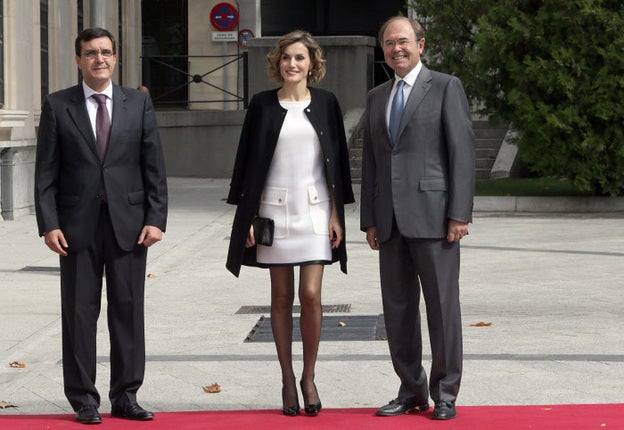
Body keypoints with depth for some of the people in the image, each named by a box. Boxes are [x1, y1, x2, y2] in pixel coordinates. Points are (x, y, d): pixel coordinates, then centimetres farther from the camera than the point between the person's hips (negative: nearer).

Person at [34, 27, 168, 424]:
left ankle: (126, 396, 13)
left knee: (129, 310, 4)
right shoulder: (58, 106, 3)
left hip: (129, 223, 1)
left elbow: (154, 166, 5)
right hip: (78, 224, -1)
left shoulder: (139, 103, 7)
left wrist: (155, 219, -3)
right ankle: (84, 400, 11)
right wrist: (48, 224, -8)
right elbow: (46, 172, 1)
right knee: (80, 313, 3)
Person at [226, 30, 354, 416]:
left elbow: (337, 159, 7)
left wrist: (336, 214, 2)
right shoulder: (263, 105, 4)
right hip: (275, 208, 0)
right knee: (282, 297, 5)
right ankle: (288, 379, 13)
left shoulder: (326, 103, 5)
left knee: (311, 294, -7)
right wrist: (249, 217, 0)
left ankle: (309, 377, 7)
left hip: (315, 210, 0)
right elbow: (250, 161, 5)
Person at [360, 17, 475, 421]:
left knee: (443, 304, -1)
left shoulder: (446, 87, 0)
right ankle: (411, 391, 16)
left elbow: (463, 151, -6)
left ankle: (445, 393, 8)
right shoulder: (377, 97, 17)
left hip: (433, 215, -5)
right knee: (398, 309, 7)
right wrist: (370, 220, 11)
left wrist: (460, 214, -12)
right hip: (391, 220, 6)